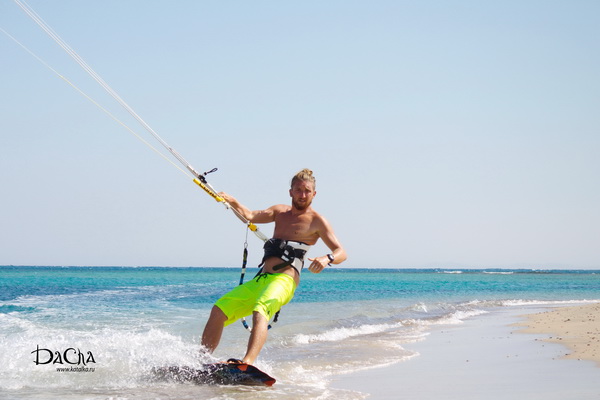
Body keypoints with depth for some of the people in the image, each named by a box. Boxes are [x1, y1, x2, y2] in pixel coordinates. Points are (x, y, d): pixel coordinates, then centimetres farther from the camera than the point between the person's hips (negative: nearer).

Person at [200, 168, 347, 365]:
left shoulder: (316, 220, 3)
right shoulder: (280, 212, 22)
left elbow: (341, 252, -3)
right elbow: (250, 216, 11)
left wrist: (327, 258, -25)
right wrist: (233, 203, -7)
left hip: (284, 280, -7)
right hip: (260, 280, 7)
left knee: (260, 311, -35)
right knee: (219, 310, -1)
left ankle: (248, 362, -55)